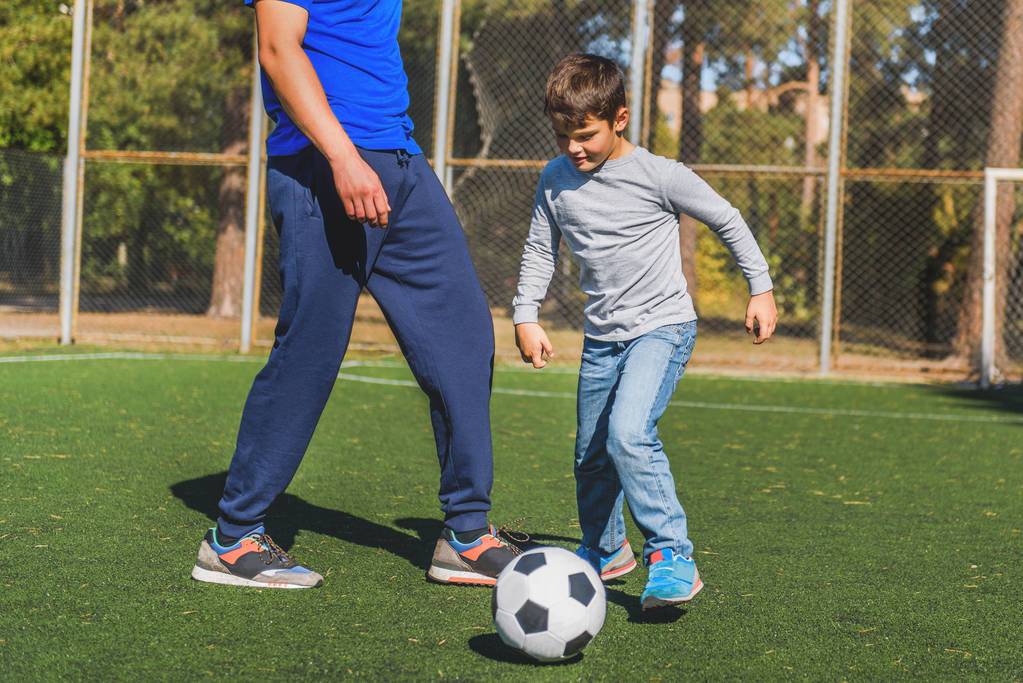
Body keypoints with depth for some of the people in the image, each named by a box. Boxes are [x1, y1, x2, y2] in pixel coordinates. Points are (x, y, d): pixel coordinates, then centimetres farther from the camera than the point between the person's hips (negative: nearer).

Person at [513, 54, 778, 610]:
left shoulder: (659, 176, -14)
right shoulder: (555, 181, 0)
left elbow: (727, 221, -2)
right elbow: (539, 250, 14)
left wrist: (761, 289, 0)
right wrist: (526, 316, 5)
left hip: (662, 325, -6)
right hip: (602, 336, 6)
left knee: (628, 434, -27)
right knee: (591, 456, 13)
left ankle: (672, 556, -21)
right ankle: (605, 552, 37)